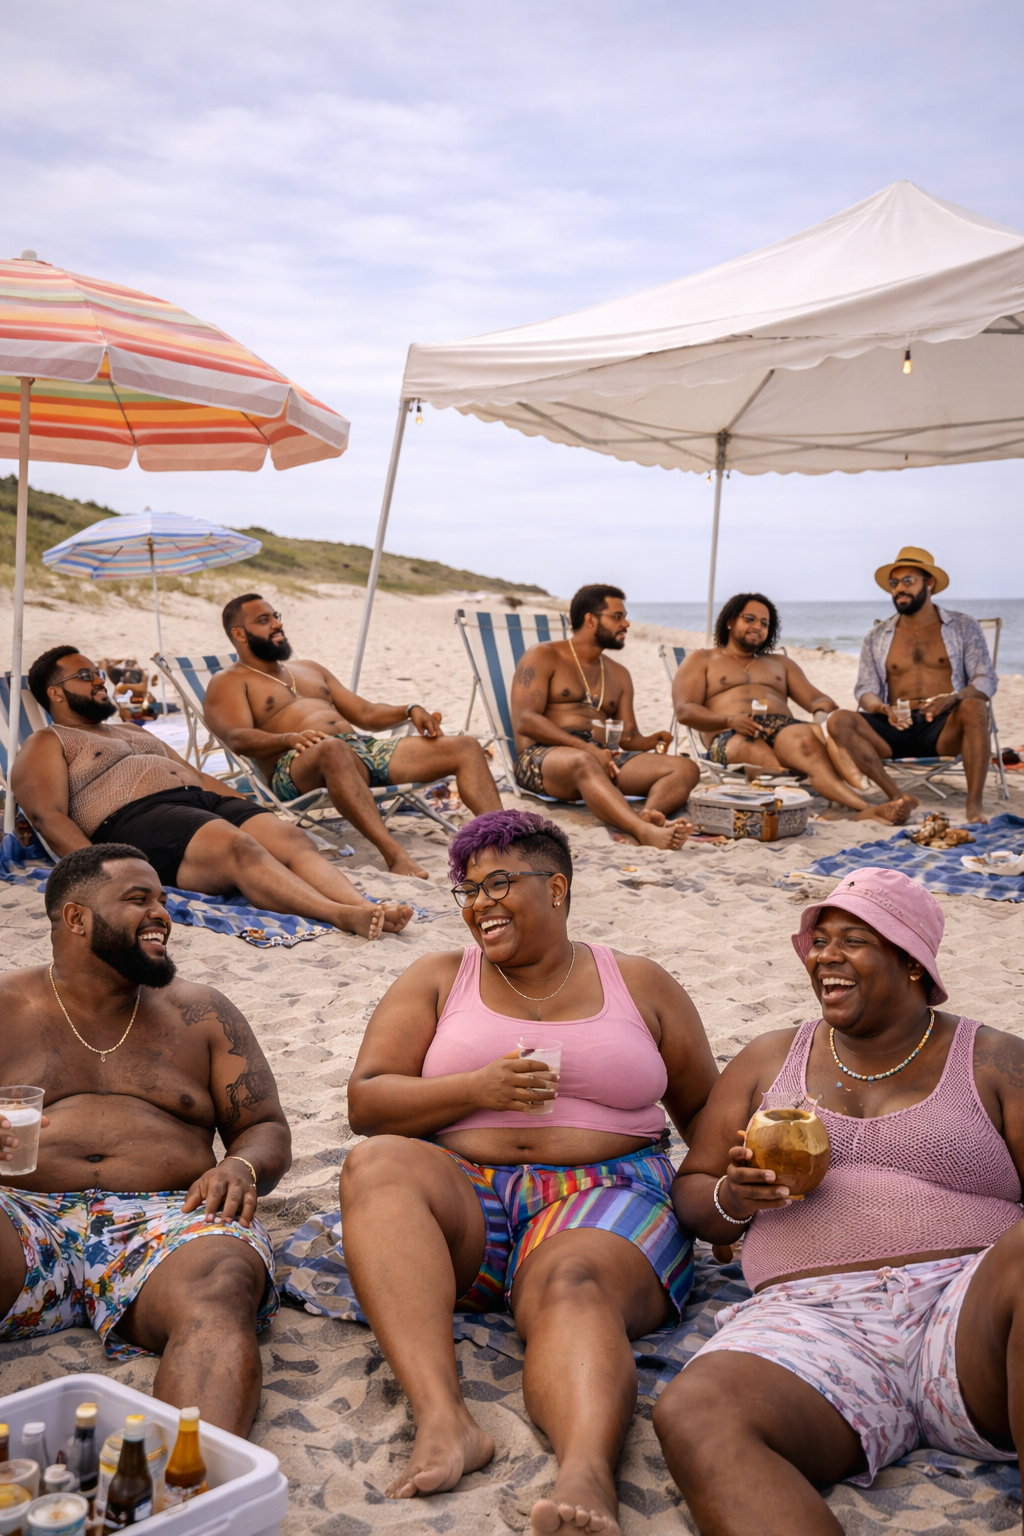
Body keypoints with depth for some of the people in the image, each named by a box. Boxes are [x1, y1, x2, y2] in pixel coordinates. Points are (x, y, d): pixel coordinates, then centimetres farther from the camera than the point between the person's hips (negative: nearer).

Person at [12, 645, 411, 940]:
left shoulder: (133, 732, 37)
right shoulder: (45, 745, 13)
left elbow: (196, 775, 32)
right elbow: (50, 817, -3)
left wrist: (255, 813, 14)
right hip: (136, 818, -7)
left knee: (291, 839, -22)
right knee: (239, 847, -35)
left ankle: (365, 908, -45)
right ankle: (341, 916, -53)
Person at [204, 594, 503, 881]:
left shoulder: (309, 669, 33)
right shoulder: (228, 683, 12)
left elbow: (365, 713, 29)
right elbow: (239, 738, -8)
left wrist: (409, 711, 9)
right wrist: (291, 738, -27)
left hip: (363, 749, 7)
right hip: (298, 766, -7)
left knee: (466, 747, -8)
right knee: (332, 749, -45)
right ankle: (394, 853, -56)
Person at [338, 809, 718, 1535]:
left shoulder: (640, 984, 15)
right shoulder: (438, 980, 15)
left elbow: (706, 1110, 19)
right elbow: (366, 1102, 5)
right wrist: (477, 1088, -12)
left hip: (607, 1195, -1)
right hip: (468, 1200, 1)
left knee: (573, 1288, -35)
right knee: (377, 1165, -31)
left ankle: (588, 1473, -60)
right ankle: (444, 1418, -44)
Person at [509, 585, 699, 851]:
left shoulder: (618, 674, 26)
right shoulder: (543, 657, 6)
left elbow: (629, 737, 19)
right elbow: (525, 721, -8)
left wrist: (652, 740, -6)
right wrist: (587, 748, -19)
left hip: (601, 758, 6)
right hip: (542, 756, -6)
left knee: (686, 769, -17)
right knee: (583, 763, -42)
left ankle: (650, 815, -51)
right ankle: (646, 832, -64)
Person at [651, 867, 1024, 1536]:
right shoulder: (769, 1060, 21)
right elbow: (691, 1193, 24)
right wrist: (735, 1199, 0)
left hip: (965, 1309, -1)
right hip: (812, 1321, 2)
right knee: (692, 1416, -32)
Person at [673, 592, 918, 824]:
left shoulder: (780, 662, 35)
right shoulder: (701, 660, 22)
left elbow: (814, 699, 23)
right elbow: (684, 711, 6)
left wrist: (824, 705, -4)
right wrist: (730, 720, -13)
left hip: (785, 728, 3)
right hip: (732, 736, -3)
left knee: (806, 739, -37)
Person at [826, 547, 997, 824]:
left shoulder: (964, 627, 11)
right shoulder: (877, 637, 16)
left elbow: (986, 679, 3)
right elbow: (865, 690, 10)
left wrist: (953, 698, -20)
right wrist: (883, 709, -15)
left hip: (944, 728, -2)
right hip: (897, 728, 2)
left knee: (973, 707, -36)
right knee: (839, 722, -26)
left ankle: (974, 804, -34)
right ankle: (897, 799, -28)